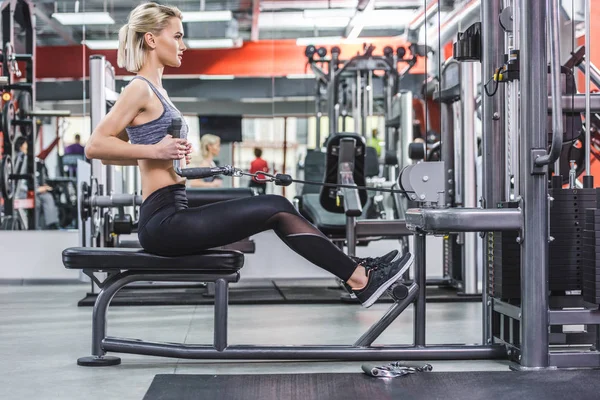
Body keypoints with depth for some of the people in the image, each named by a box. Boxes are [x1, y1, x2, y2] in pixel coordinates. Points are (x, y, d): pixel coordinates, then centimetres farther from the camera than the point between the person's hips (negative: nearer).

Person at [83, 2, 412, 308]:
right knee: (275, 209, -10)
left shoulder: (153, 90, 18)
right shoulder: (139, 89, -10)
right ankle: (358, 278, -4)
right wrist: (154, 150, -20)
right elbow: (95, 146, -18)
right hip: (163, 221, -9)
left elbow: (112, 154, 22)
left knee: (276, 210, 4)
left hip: (172, 218, 9)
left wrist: (160, 153, 12)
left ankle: (357, 273, 3)